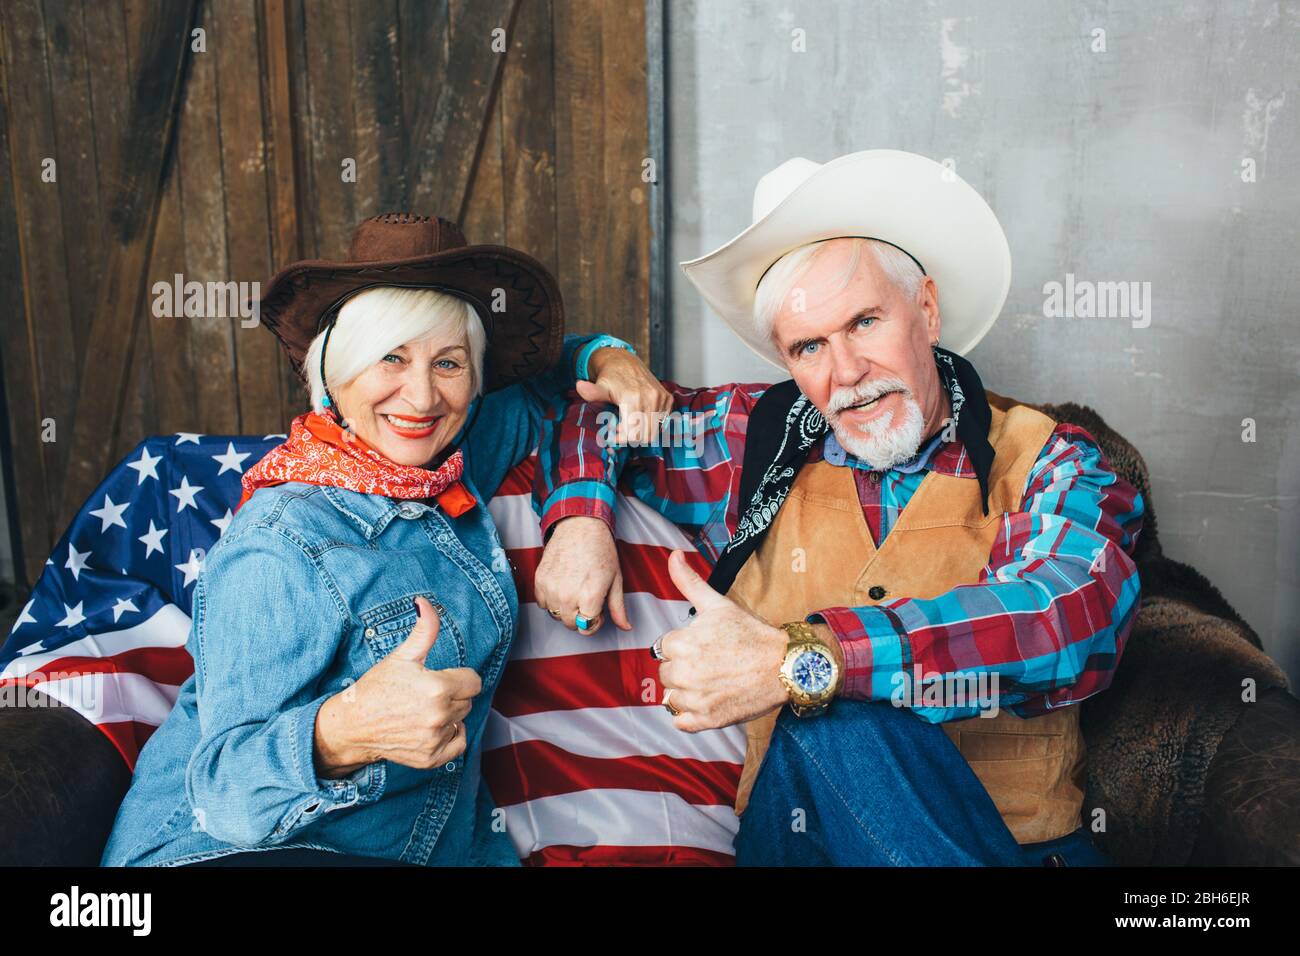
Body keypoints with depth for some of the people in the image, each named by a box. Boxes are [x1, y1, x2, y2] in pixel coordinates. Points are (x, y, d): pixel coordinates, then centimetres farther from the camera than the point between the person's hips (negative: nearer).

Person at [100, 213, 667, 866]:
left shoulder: (454, 467, -2)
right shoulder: (281, 551, -23)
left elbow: (531, 383, 18)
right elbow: (225, 792, -23)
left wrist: (602, 355, -2)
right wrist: (340, 735, -42)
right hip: (247, 847, -5)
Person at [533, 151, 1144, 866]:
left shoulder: (1048, 466, -1)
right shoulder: (754, 443, 6)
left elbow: (1076, 618, -23)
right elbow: (588, 407, 21)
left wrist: (799, 659, -31)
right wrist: (578, 517, -1)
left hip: (1018, 839, -1)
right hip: (792, 829, 2)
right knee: (832, 718, -33)